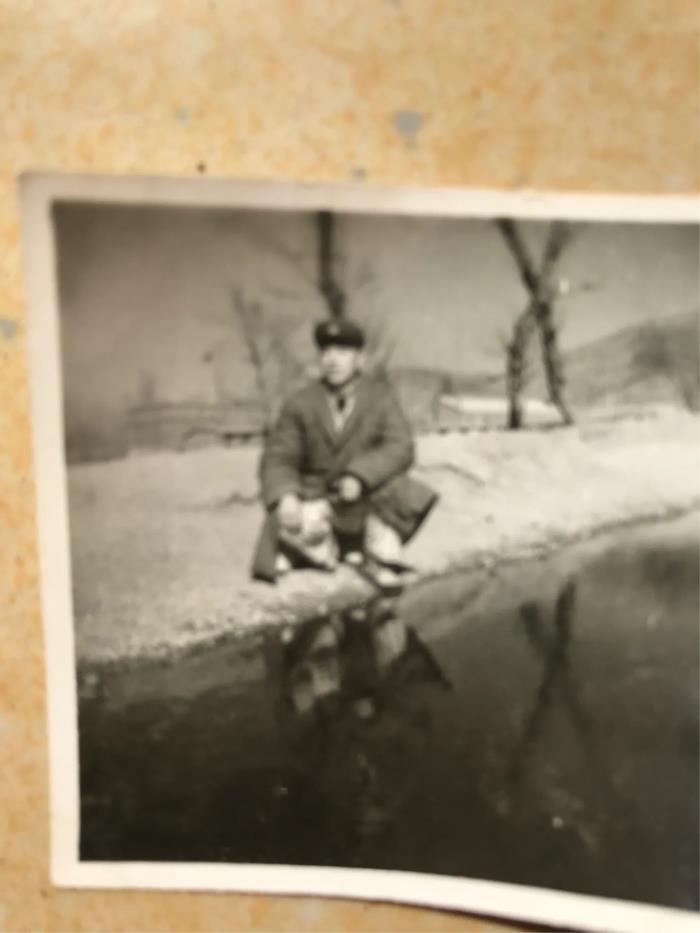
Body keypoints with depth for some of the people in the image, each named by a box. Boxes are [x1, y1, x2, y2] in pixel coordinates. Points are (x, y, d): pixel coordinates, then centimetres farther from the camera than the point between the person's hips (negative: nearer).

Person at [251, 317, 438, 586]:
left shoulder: (381, 396, -4)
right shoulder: (301, 404, -2)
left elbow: (400, 449, -16)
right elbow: (278, 458, -6)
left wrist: (359, 476, -33)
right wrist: (285, 497, -28)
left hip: (368, 502, -1)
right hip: (317, 502, 1)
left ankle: (383, 564, -13)